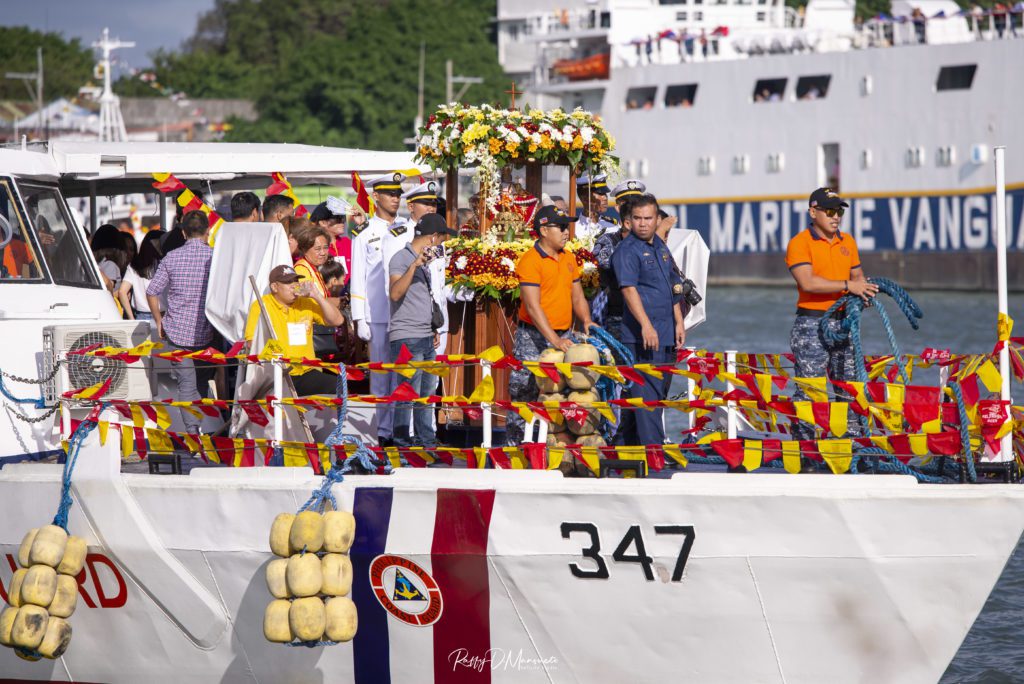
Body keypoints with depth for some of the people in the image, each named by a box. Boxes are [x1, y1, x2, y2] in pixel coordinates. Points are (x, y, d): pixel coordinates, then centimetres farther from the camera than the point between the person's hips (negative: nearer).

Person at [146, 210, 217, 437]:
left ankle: (192, 430, -12)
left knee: (187, 386, 0)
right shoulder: (216, 257, -4)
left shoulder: (172, 258, -1)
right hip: (207, 333, 0)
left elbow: (152, 292, 1)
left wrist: (159, 321, 14)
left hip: (178, 333, 0)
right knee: (202, 383, 15)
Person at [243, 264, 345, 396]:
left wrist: (317, 296, -6)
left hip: (306, 373, 5)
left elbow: (337, 321, 6)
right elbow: (251, 342, -7)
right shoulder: (261, 306, 1)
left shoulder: (306, 303, 12)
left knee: (338, 387, -20)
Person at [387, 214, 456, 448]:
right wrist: (414, 266, -30)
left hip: (426, 339, 9)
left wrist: (434, 330, 19)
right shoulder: (401, 258, -9)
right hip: (407, 338, -9)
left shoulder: (424, 261, 19)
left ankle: (427, 439, 19)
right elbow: (395, 293, -23)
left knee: (427, 393, 13)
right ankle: (402, 441, -6)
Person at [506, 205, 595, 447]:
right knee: (524, 393, -6)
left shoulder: (569, 258, 13)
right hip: (533, 337, -7)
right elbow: (533, 306, -17)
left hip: (562, 336, 7)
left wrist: (586, 320, 2)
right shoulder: (531, 261, -11)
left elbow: (577, 295, 22)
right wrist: (554, 339, -24)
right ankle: (513, 445, -2)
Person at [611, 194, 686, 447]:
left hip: (666, 334, 9)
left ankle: (624, 445, 21)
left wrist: (679, 322, 18)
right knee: (647, 394, -11)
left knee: (659, 391, 12)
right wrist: (646, 325, -28)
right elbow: (629, 289, -20)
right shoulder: (627, 251, -10)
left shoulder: (660, 246, 17)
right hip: (642, 336, -9)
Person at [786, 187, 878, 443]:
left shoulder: (847, 242, 15)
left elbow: (857, 274, 23)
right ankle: (803, 443, -4)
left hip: (843, 323, 6)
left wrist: (864, 289, -1)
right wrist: (847, 286, -22)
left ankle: (854, 439, 13)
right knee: (808, 392, -7)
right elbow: (807, 282, -19)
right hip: (811, 324, -6)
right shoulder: (799, 243, -7)